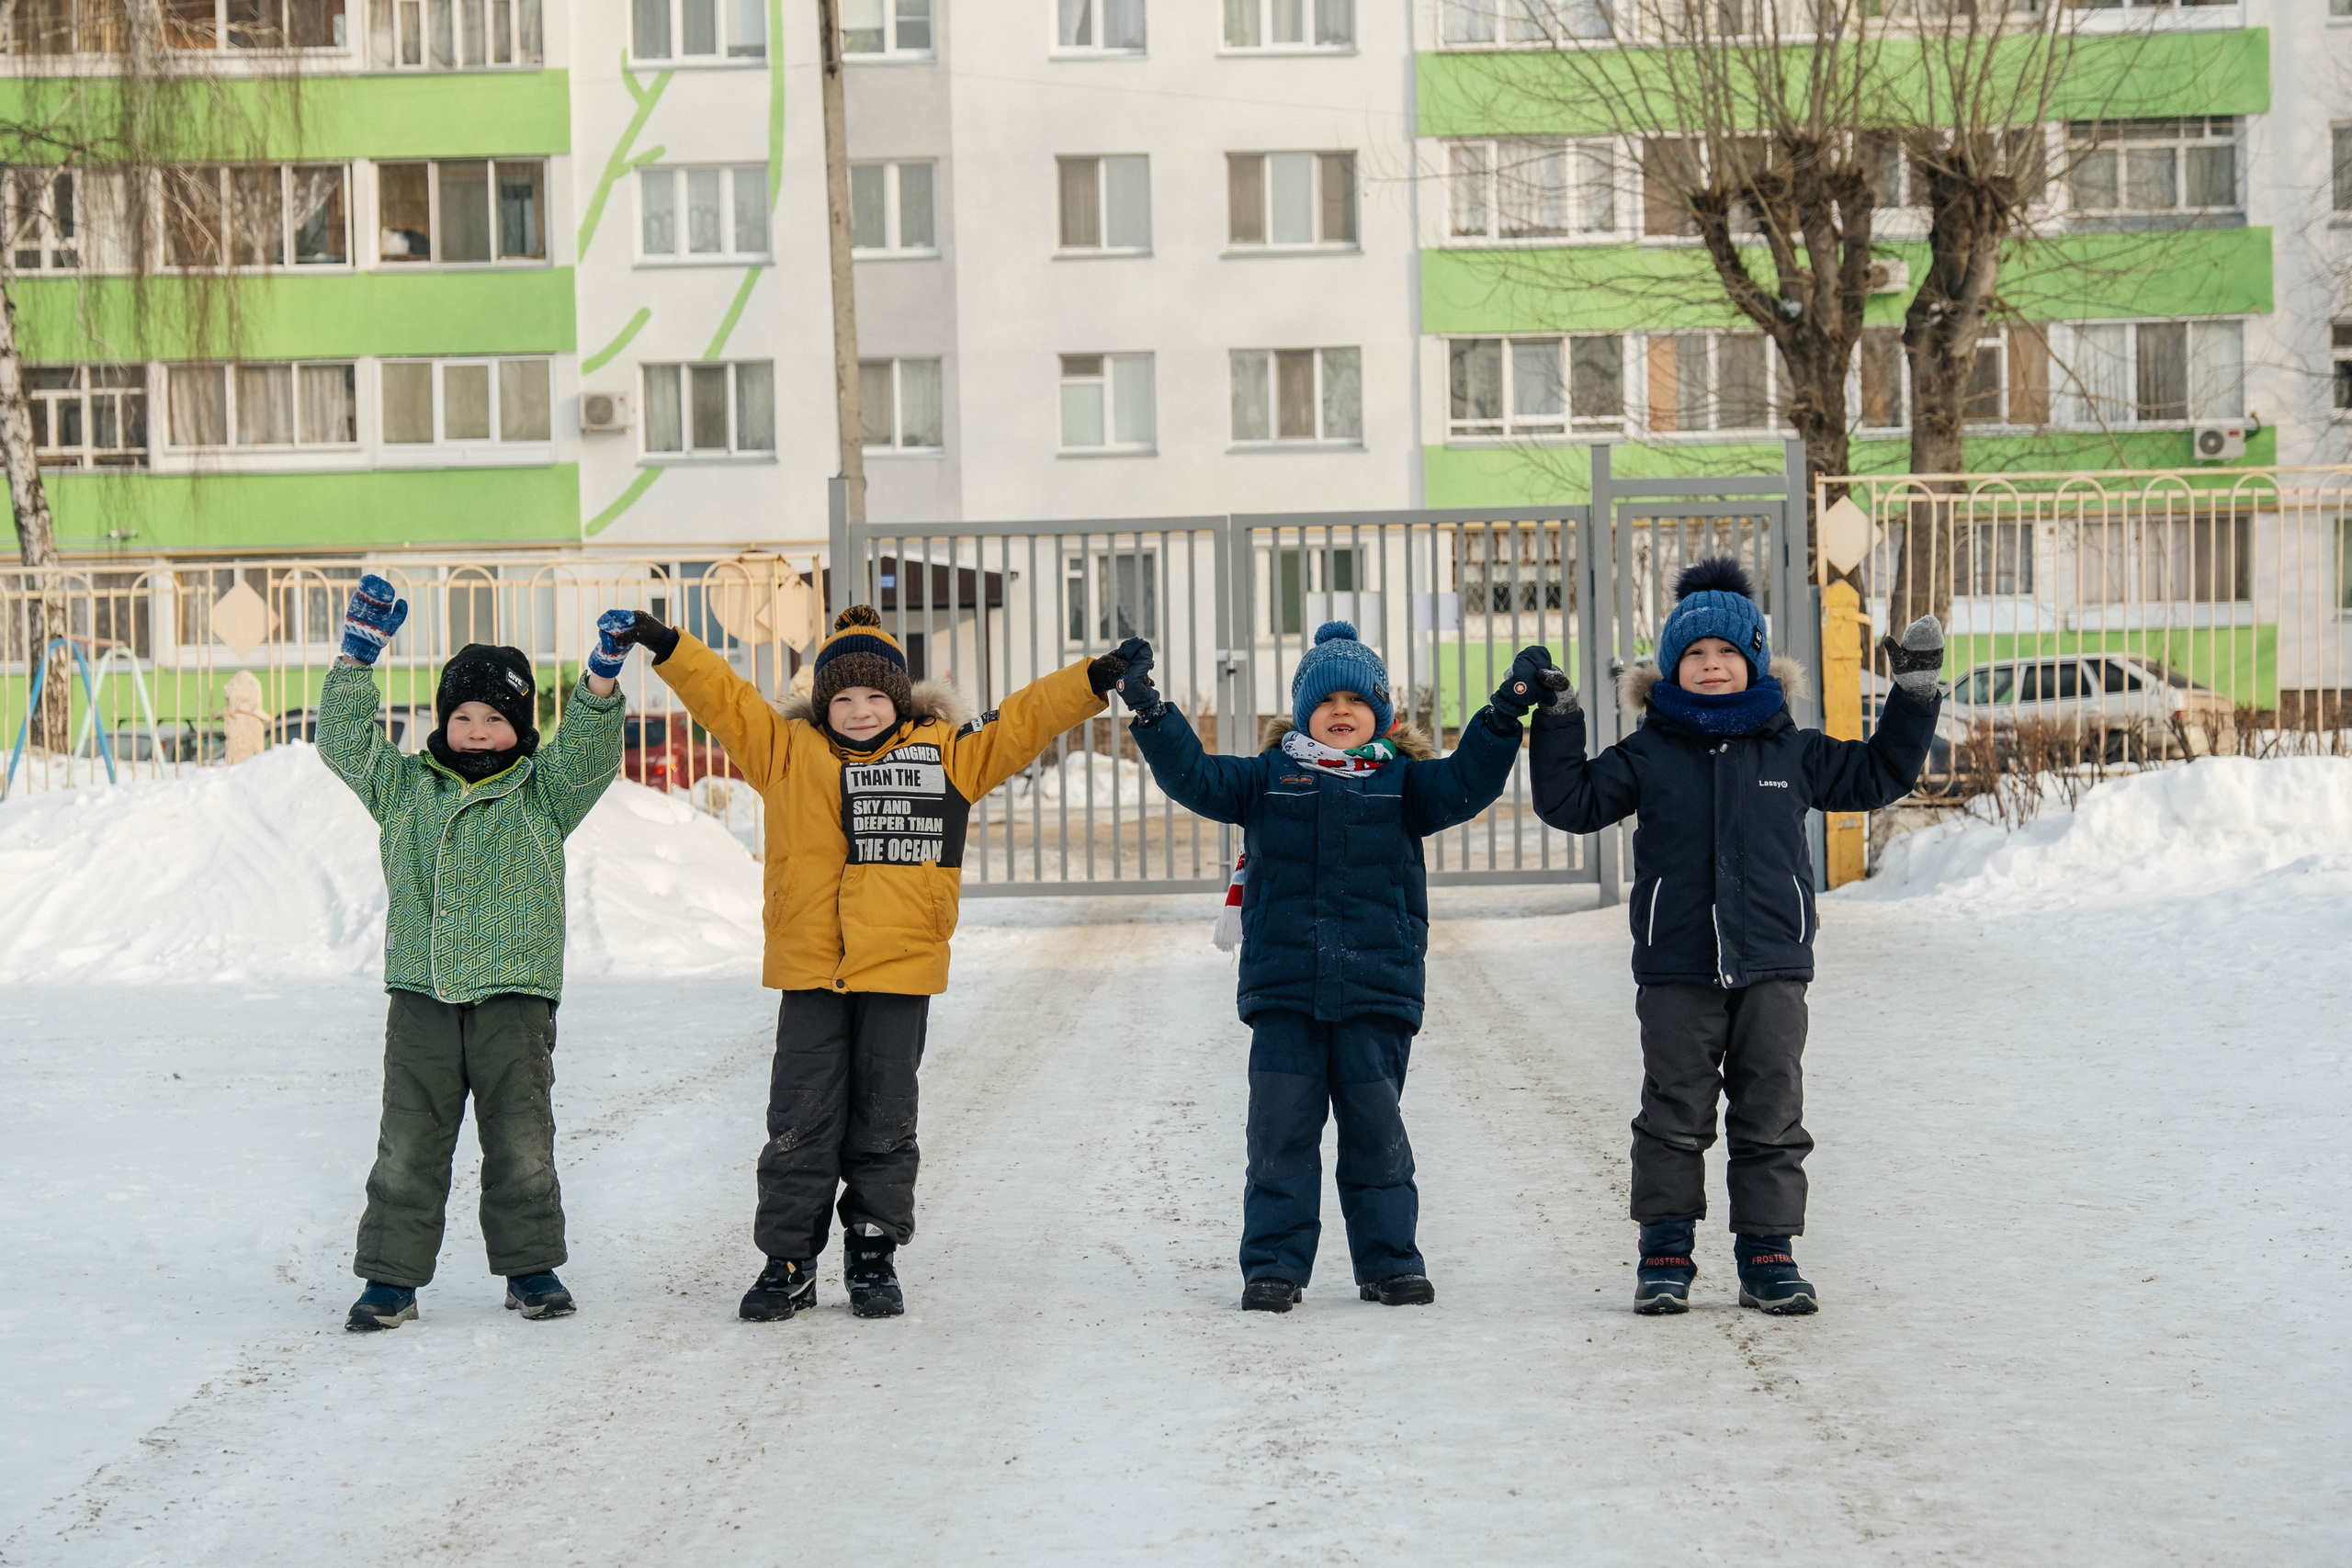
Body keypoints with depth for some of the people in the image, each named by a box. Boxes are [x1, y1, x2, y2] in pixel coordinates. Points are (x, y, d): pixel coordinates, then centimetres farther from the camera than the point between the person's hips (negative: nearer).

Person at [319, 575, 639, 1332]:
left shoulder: (541, 791, 7)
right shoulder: (406, 786, 12)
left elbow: (589, 751, -7)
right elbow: (344, 742, 8)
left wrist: (601, 677, -21)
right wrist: (359, 653, 0)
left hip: (513, 991, -1)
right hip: (422, 993, 1)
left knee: (521, 1140, 2)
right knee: (408, 1142, 2)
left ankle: (531, 1267, 16)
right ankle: (392, 1276, 8)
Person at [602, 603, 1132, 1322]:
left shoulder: (947, 753, 6)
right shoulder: (788, 752, 6)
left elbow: (1022, 721, 7)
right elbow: (723, 697, 5)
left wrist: (1092, 681, 1)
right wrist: (666, 647, -5)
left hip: (900, 970, 0)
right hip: (810, 972, 0)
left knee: (884, 1123, 7)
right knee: (799, 1125, 2)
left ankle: (874, 1256, 19)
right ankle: (788, 1260, 10)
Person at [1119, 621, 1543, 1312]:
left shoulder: (1401, 780, 9)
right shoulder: (1269, 777, 10)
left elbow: (1464, 785, -4)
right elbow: (1195, 777, 2)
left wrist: (1503, 717, -17)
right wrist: (1152, 716, -12)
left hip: (1376, 990, 0)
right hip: (1283, 988, 0)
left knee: (1376, 1129, 4)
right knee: (1281, 1129, 0)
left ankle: (1389, 1261, 15)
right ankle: (1274, 1265, 6)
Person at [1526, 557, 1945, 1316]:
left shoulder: (1793, 754, 7)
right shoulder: (1648, 756, 3)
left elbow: (1877, 775, 15)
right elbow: (1572, 801, 2)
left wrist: (1914, 695, 8)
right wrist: (1557, 721, -6)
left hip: (1772, 967, 1)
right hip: (1676, 970, -1)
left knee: (1772, 1117, 4)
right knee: (1674, 1116, 2)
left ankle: (1768, 1256, 11)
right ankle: (1665, 1257, 10)